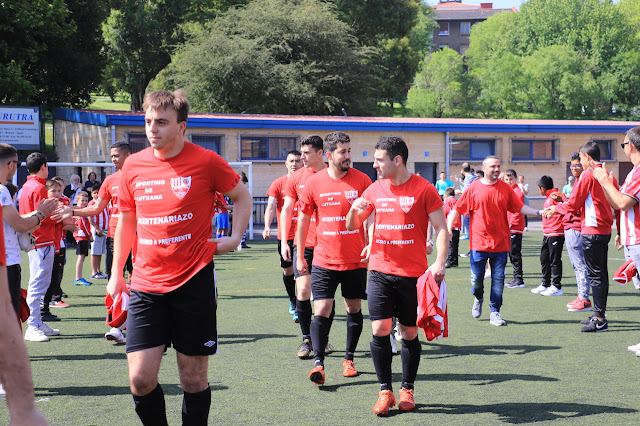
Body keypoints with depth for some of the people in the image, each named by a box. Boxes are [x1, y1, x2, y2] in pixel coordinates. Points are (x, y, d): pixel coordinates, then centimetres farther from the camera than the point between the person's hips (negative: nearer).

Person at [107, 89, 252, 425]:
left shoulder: (206, 161, -5)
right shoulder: (133, 166, 5)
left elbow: (242, 196, 11)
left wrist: (235, 237, -1)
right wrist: (116, 273, 17)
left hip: (194, 281, -3)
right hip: (146, 285, 3)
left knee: (193, 379, 4)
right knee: (140, 379, -4)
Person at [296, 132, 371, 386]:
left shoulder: (362, 181, -2)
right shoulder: (314, 183, -1)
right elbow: (303, 220, 8)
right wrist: (299, 256, 9)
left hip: (355, 260, 1)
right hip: (324, 260, -1)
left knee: (354, 310, 10)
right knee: (322, 311, -9)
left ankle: (349, 359, 24)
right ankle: (318, 363, -9)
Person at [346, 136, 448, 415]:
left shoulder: (424, 190, -5)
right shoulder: (375, 190, 8)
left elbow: (441, 229, -5)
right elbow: (352, 226, 16)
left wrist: (439, 262, -19)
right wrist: (355, 210, -7)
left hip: (412, 274, -3)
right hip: (380, 271, 3)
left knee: (409, 333, 5)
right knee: (380, 330, -5)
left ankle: (407, 391, 18)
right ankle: (385, 391, 5)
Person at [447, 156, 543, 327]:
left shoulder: (505, 188, 7)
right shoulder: (473, 188, 0)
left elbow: (520, 207, 9)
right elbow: (457, 210, 2)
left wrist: (538, 212, -4)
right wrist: (448, 229, -7)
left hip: (500, 243, 2)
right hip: (479, 242, -2)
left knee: (498, 279, 1)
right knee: (476, 277, 2)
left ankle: (495, 312, 10)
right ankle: (478, 298, 34)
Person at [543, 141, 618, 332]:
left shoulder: (588, 175, -12)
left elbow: (573, 204, -11)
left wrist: (555, 208, 6)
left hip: (592, 230, -8)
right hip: (606, 229, 8)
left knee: (596, 275, -8)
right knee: (602, 273, 13)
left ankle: (599, 320, -8)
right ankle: (599, 315, 20)